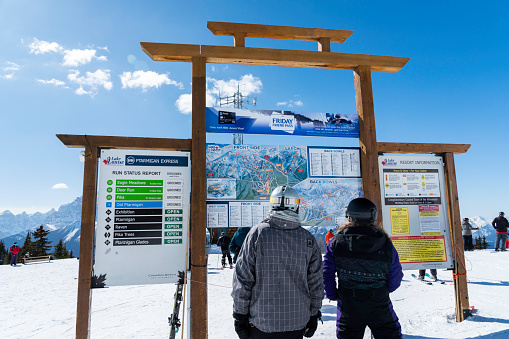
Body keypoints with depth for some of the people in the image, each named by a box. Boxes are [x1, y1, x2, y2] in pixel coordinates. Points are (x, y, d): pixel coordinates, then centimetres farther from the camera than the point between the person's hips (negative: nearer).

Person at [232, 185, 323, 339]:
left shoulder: (257, 233, -11)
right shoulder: (309, 239, -3)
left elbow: (242, 280, -10)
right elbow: (315, 284, 3)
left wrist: (240, 315, 0)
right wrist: (313, 315, 16)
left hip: (262, 321, -2)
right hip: (298, 321, 2)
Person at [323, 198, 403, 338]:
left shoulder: (336, 242, -12)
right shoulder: (385, 245, -13)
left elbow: (327, 273, -6)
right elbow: (395, 279, -2)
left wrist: (332, 295, 10)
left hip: (348, 308, 1)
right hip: (379, 306, 0)